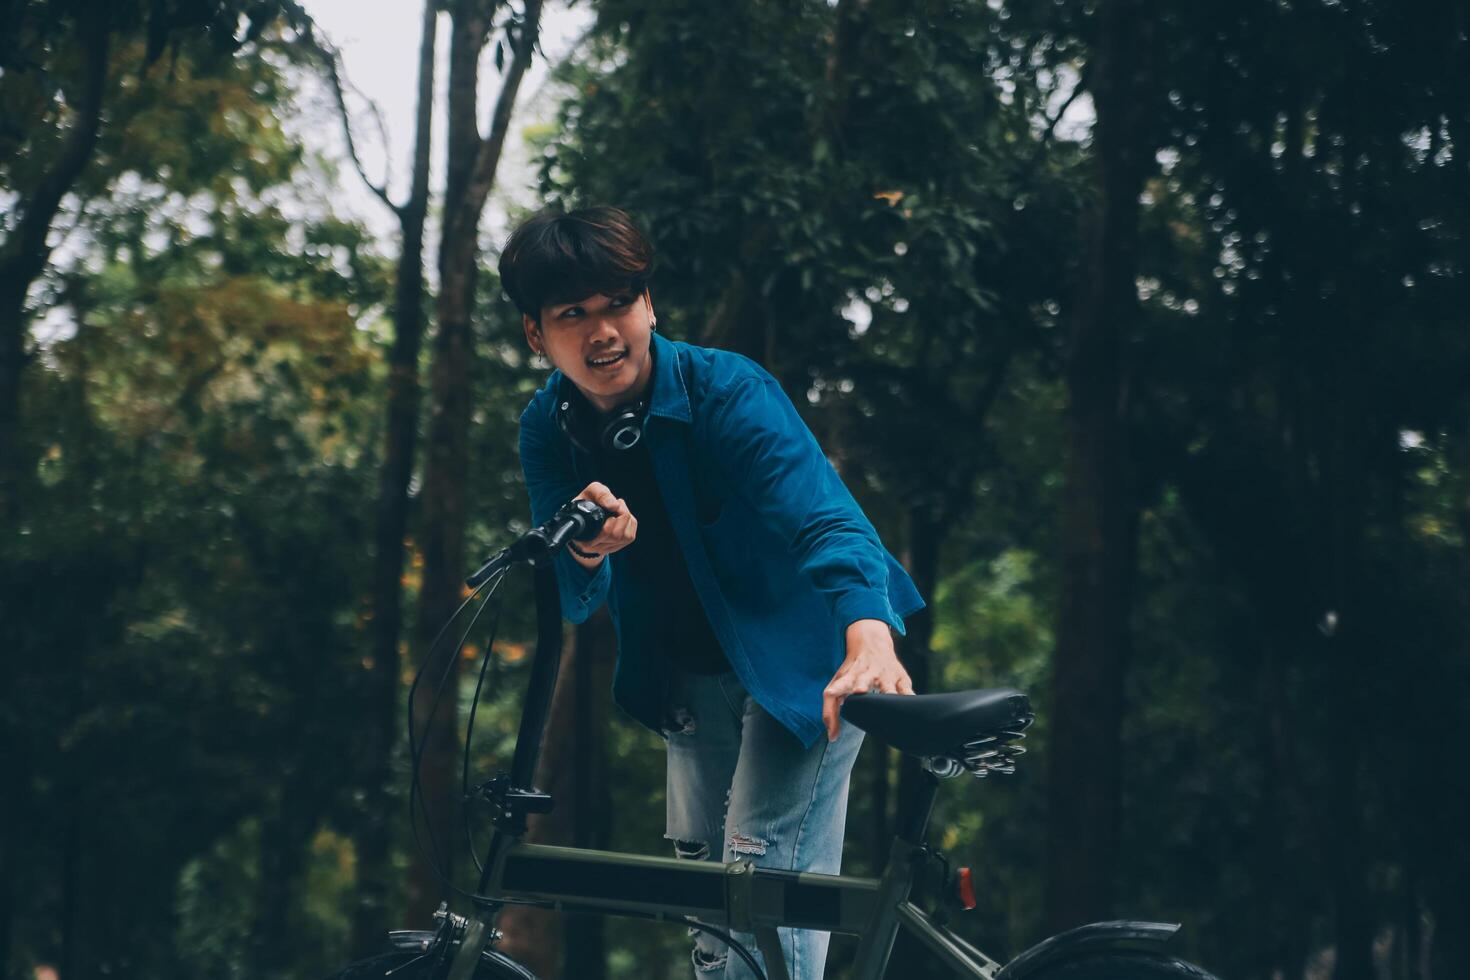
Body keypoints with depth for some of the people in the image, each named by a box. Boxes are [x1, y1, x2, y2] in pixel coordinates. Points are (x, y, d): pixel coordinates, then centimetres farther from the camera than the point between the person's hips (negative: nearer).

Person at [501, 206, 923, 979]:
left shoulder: (727, 391, -26)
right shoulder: (548, 429, -9)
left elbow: (824, 516, -41)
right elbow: (574, 603, -9)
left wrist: (869, 640, -60)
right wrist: (586, 555, -35)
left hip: (803, 662, -6)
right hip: (692, 676, 6)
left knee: (766, 873, -16)